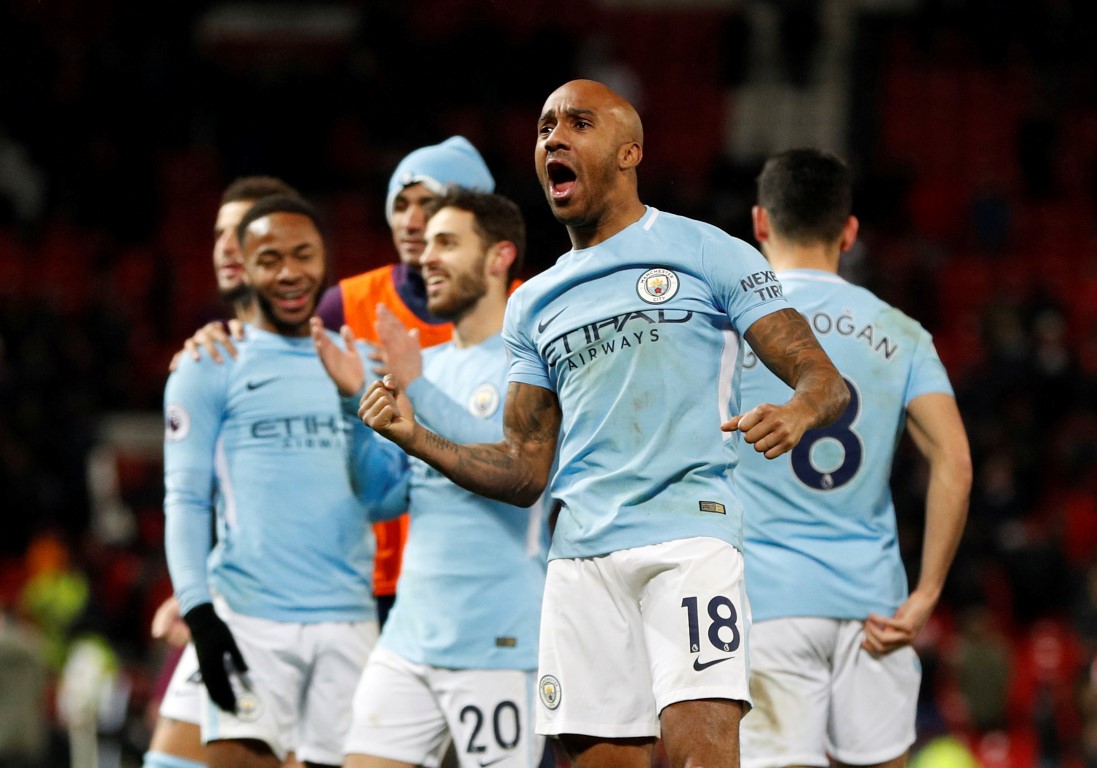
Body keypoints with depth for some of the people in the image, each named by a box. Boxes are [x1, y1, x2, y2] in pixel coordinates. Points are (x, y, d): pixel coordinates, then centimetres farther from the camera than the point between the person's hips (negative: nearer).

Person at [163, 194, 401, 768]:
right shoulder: (211, 368, 5)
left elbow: (382, 490, 9)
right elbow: (185, 501, 0)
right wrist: (198, 614, -12)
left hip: (348, 619, 4)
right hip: (248, 620, -4)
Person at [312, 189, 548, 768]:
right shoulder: (429, 363, 16)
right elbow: (382, 499, 14)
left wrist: (417, 389, -22)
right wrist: (357, 399, 0)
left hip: (497, 648, -7)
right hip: (409, 635, 7)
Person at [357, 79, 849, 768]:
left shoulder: (710, 255, 5)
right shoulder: (535, 304, 21)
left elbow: (826, 381, -1)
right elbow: (525, 472, 19)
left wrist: (798, 413, -24)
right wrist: (417, 438, 5)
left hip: (689, 533, -5)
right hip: (582, 552, 5)